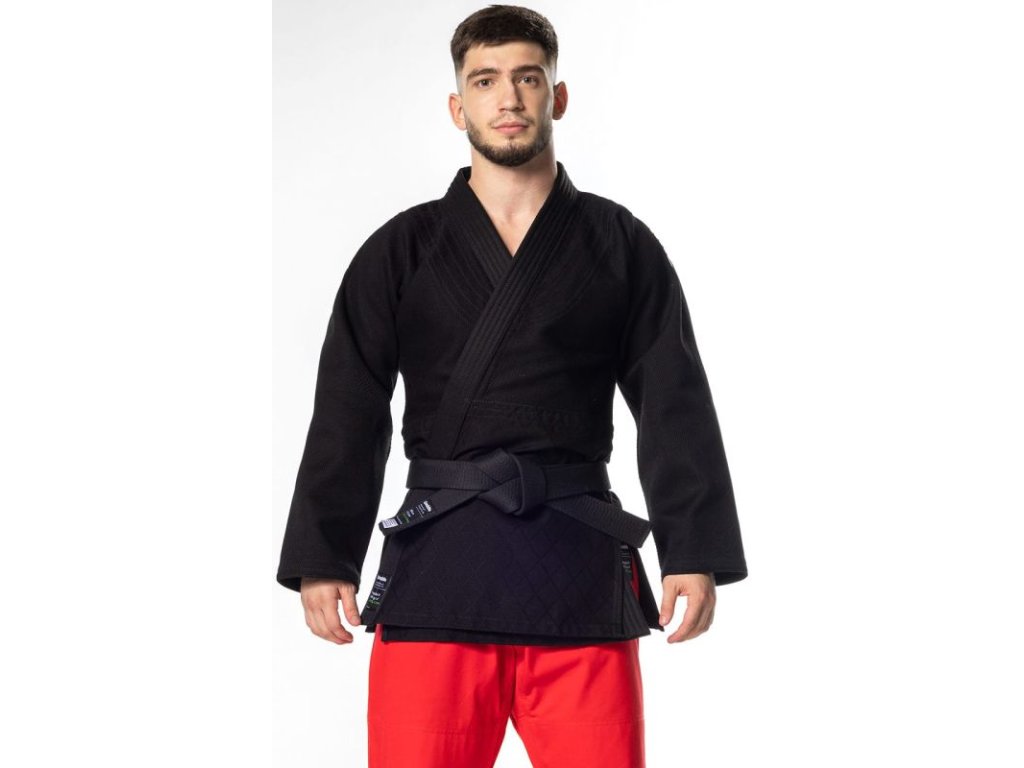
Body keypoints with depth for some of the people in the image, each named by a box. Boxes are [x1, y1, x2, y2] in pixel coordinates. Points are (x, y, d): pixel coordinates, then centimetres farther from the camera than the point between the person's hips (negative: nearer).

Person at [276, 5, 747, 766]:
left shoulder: (621, 246, 9)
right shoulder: (401, 251, 9)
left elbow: (676, 410, 5)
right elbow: (349, 416, 6)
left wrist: (694, 553, -4)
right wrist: (325, 560, -2)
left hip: (580, 566, 0)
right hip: (436, 563, 0)